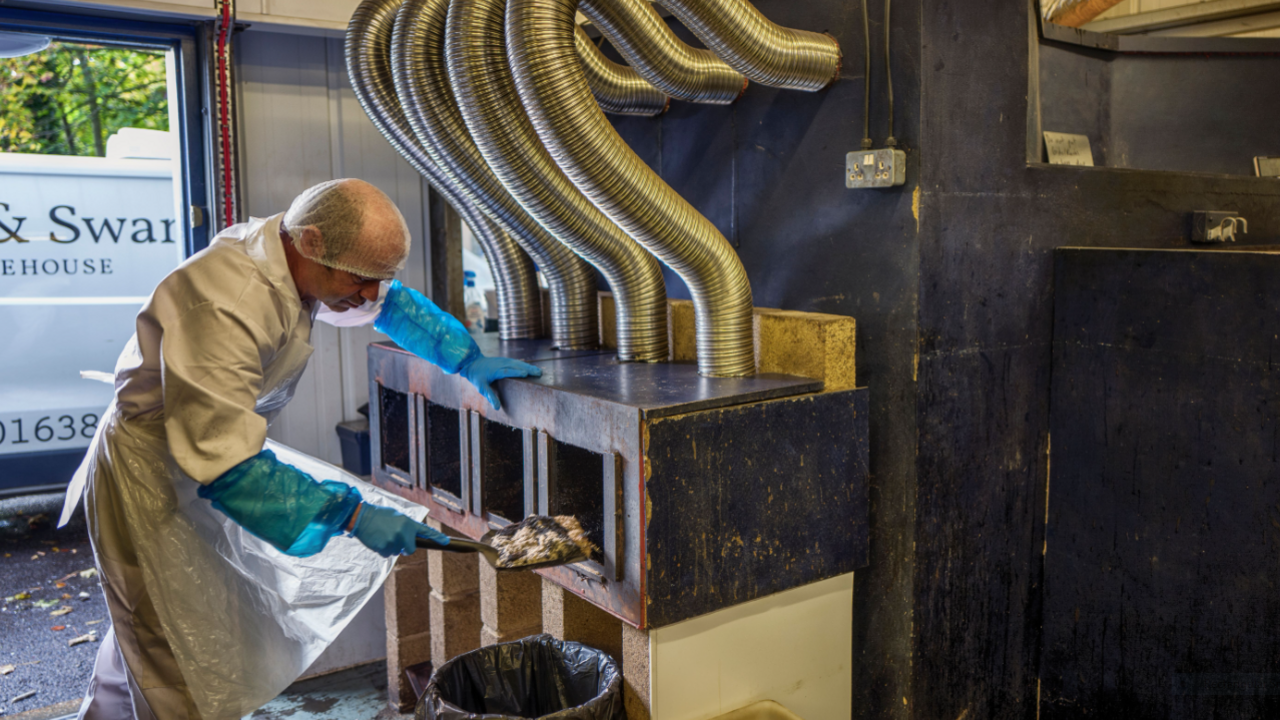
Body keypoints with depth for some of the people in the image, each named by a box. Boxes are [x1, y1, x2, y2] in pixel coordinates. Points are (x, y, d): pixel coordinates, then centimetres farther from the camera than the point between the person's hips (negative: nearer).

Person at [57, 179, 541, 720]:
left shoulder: (298, 258, -8)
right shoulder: (226, 305, -35)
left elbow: (390, 304, 11)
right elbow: (227, 468, -35)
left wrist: (469, 361, 2)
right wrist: (353, 514, -33)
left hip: (203, 452, 8)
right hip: (149, 477, -8)